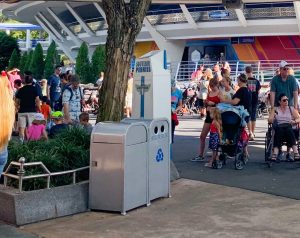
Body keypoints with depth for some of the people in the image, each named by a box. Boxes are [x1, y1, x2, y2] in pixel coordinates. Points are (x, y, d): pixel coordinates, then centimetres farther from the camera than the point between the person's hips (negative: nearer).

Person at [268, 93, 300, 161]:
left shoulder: (292, 109, 21)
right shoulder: (275, 110, 18)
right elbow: (269, 120, 7)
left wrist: (294, 121, -12)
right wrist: (272, 118, -17)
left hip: (289, 127, 1)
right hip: (279, 127, 0)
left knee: (288, 129, -35)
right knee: (279, 130, -36)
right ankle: (275, 153, -50)